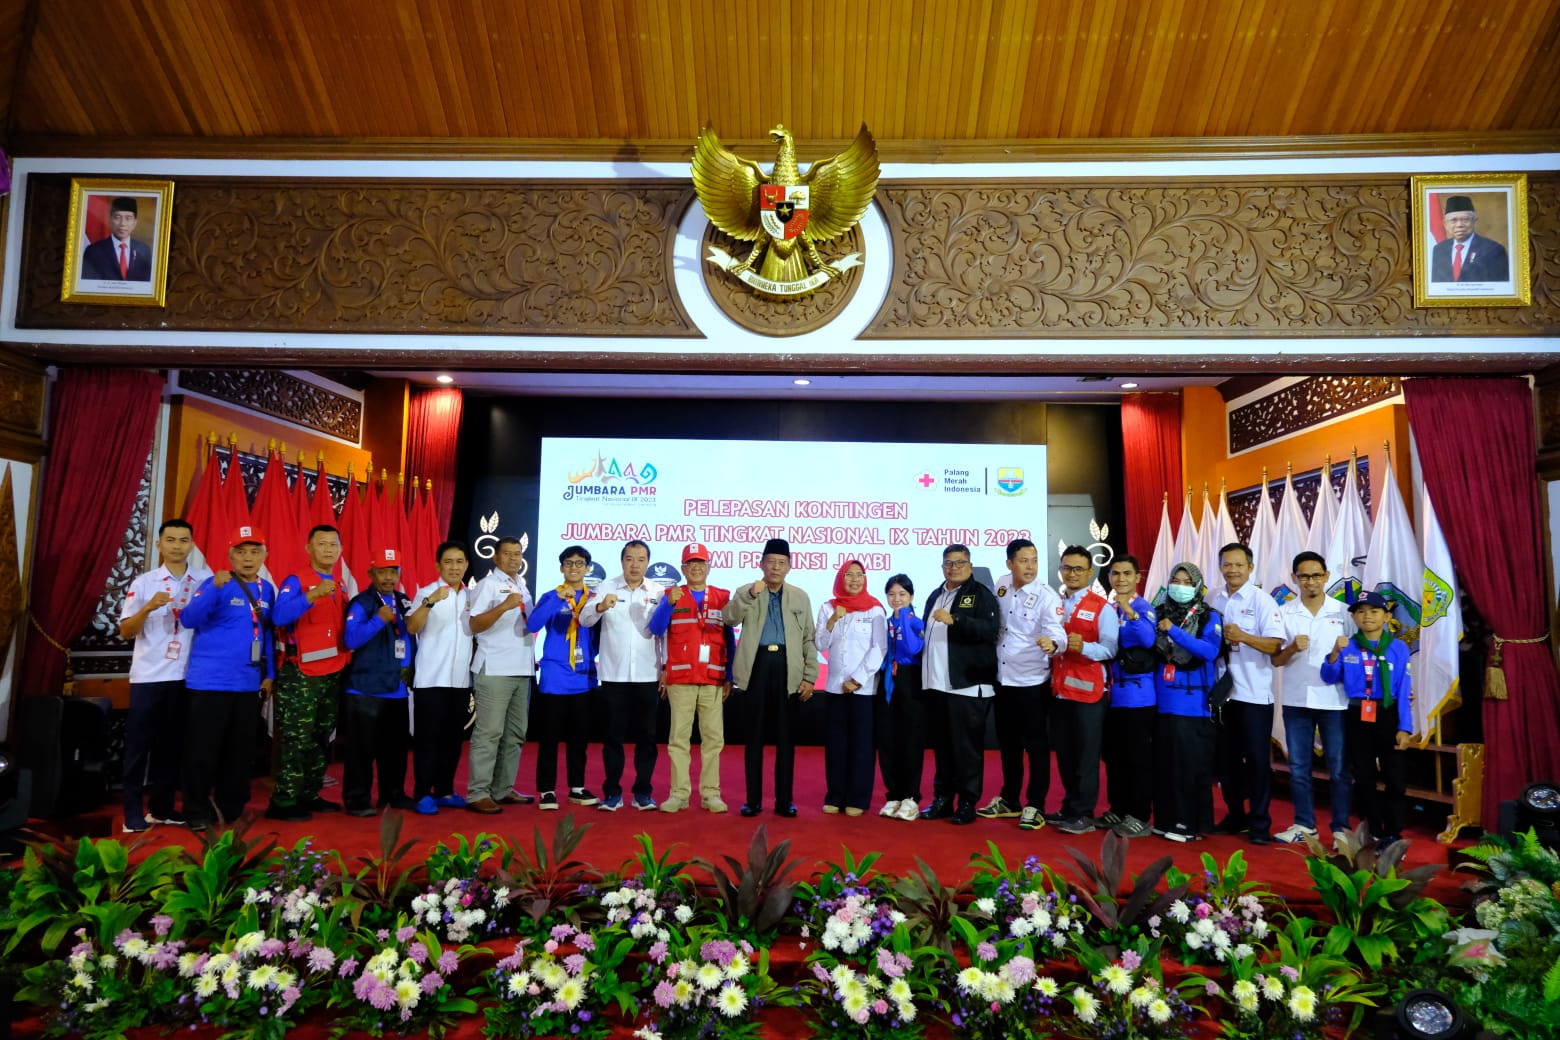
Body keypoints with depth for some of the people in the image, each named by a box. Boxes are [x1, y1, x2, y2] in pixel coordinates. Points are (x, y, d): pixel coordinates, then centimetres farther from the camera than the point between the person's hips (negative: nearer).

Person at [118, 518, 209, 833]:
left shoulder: (205, 582, 3)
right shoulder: (143, 583, 0)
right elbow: (125, 632, -2)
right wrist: (148, 608, -18)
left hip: (185, 675, 2)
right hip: (148, 675, -2)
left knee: (172, 742, 10)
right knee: (139, 743, 2)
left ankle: (162, 806, 21)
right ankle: (133, 812, 11)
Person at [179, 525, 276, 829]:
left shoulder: (266, 589, 9)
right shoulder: (217, 584, -8)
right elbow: (189, 619, -21)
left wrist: (269, 674, 14)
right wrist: (215, 587, -33)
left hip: (247, 684, 6)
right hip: (211, 681, -5)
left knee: (240, 750, 13)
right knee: (202, 750, 1)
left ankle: (230, 808, 26)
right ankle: (198, 811, 15)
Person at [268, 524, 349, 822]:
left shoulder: (339, 587, 14)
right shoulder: (295, 581, -7)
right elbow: (280, 616, -26)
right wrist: (312, 595, -37)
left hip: (333, 675, 7)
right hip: (300, 675, -7)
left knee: (321, 740, 12)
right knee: (296, 740, -6)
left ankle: (309, 796, 22)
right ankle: (283, 801, 1)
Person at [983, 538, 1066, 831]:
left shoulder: (1046, 595, -14)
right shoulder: (1001, 585, 2)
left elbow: (1056, 630, -27)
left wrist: (1052, 642, -50)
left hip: (1032, 681, -5)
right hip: (1002, 678, 5)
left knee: (1036, 745, 4)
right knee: (1008, 743, 17)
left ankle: (1035, 806, 16)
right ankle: (1009, 800, 31)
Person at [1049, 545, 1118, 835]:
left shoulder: (1102, 607, -5)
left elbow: (1110, 648, -13)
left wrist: (1083, 647, -28)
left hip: (1088, 690, -6)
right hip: (1059, 688, 6)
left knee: (1086, 754, -1)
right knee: (1064, 753, 12)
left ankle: (1083, 814, 7)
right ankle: (1069, 808, 23)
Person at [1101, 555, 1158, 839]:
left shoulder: (1144, 608, -9)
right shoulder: (1107, 608, 10)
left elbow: (1149, 639, -28)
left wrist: (1129, 611, -38)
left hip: (1137, 693, -7)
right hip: (1111, 692, 7)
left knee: (1138, 756, -1)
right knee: (1113, 754, 13)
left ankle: (1140, 816, 7)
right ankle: (1118, 810, 24)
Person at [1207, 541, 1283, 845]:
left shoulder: (1262, 600, -6)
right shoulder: (1212, 600, 8)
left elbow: (1275, 644, -14)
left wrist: (1243, 636, -26)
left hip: (1254, 693, -5)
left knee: (1257, 759, 1)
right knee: (1226, 758, 12)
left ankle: (1259, 822, 11)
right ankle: (1235, 815, 25)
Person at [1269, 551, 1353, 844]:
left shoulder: (1342, 612, 1)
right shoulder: (1285, 613, 2)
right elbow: (1275, 660, 2)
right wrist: (1293, 648, -18)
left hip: (1334, 700, -1)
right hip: (1296, 700, 1)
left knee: (1338, 767, 5)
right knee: (1298, 767, 9)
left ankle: (1342, 827, 17)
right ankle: (1304, 824, 21)